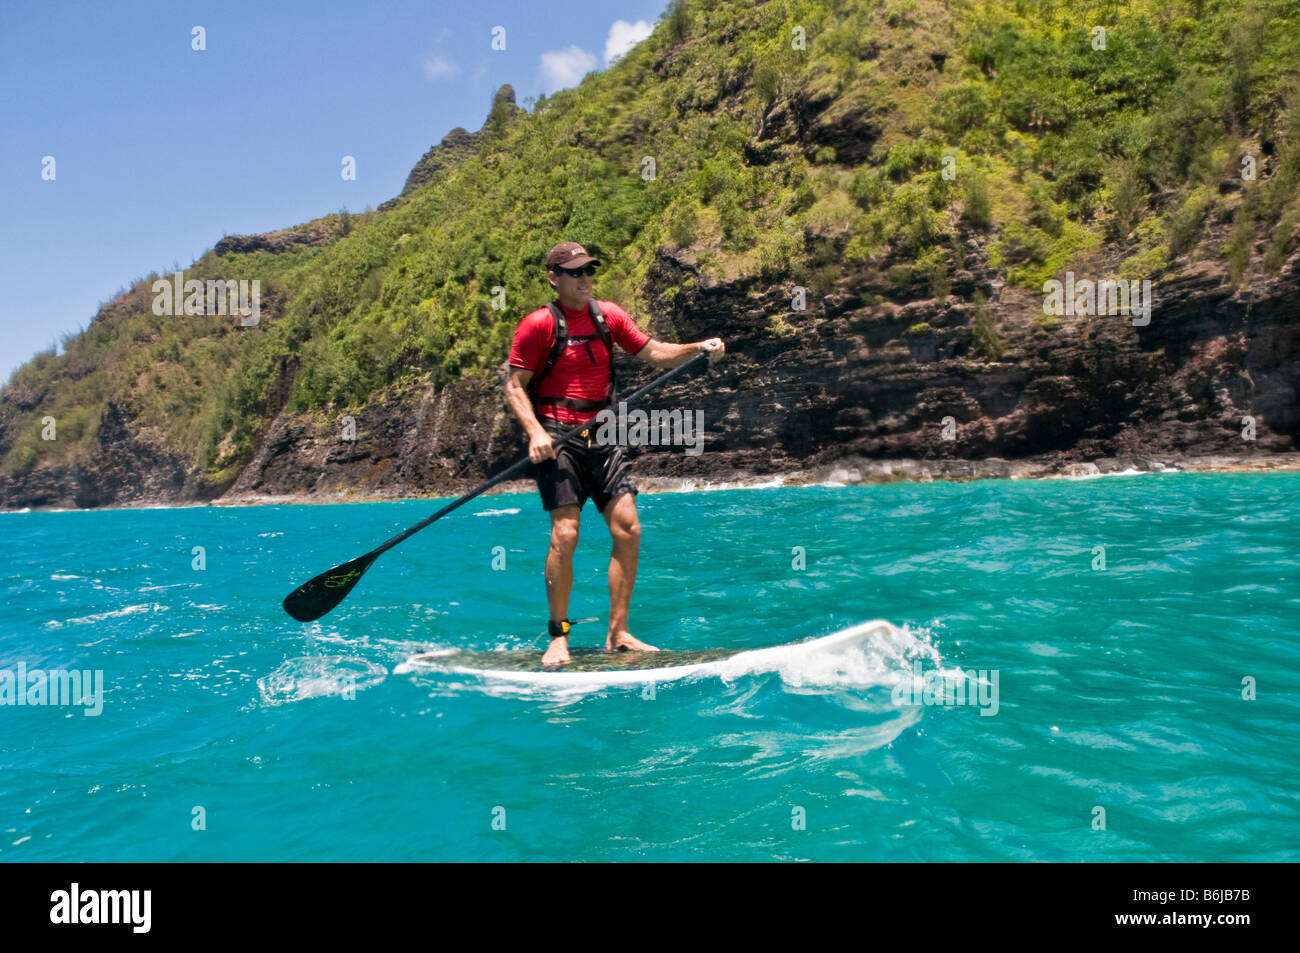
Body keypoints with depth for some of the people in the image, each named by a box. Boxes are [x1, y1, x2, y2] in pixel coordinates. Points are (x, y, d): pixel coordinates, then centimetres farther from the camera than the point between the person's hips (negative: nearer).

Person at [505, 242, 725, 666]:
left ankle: (618, 634, 8)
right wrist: (535, 433, -19)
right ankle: (558, 638, 1)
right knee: (565, 534, -13)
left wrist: (698, 348, -4)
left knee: (628, 528, -3)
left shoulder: (608, 314, 11)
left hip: (600, 435, 5)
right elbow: (515, 386, -5)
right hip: (556, 437, -5)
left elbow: (652, 352, 12)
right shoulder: (538, 324, -4)